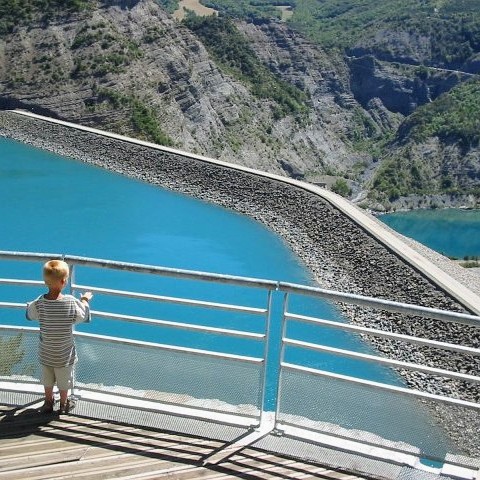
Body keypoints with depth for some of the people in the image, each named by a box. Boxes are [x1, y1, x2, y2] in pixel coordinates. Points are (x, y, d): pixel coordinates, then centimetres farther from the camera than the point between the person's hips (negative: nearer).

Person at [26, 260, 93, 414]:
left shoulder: (39, 303, -21)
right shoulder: (71, 303, -26)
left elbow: (29, 314, 1)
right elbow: (84, 317, -7)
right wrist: (85, 301, 10)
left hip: (45, 353, 2)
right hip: (64, 355, -2)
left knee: (47, 380, 25)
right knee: (63, 381, 21)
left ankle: (49, 402, 44)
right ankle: (64, 404, 40)